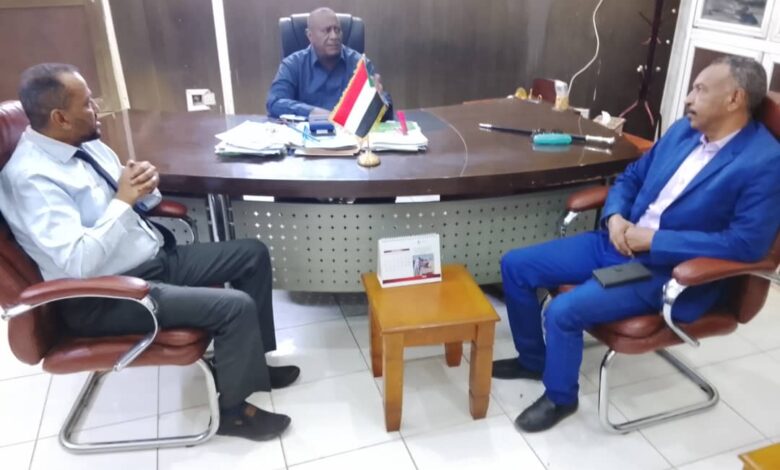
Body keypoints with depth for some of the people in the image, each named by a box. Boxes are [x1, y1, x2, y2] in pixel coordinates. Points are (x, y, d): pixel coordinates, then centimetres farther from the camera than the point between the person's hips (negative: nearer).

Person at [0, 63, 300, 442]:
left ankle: (252, 361, 19)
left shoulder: (87, 143, 6)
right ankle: (232, 410, 3)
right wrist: (123, 200, -24)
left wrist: (143, 187, -7)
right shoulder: (31, 177, -20)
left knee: (253, 255, 6)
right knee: (236, 306, -23)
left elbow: (136, 205, 16)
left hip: (155, 258, 9)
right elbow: (79, 264, -29)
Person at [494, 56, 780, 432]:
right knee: (515, 265, 0)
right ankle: (533, 358, 22)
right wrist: (614, 217, -6)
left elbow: (748, 243, -21)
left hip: (670, 272, -8)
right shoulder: (684, 130, 8)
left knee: (563, 312, -25)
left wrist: (654, 240, -20)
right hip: (618, 242, 8)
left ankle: (560, 397, 6)